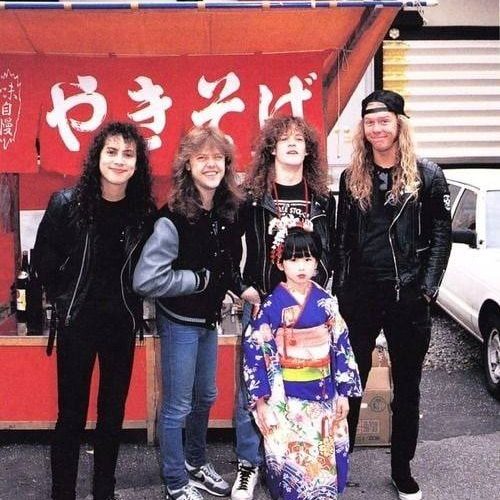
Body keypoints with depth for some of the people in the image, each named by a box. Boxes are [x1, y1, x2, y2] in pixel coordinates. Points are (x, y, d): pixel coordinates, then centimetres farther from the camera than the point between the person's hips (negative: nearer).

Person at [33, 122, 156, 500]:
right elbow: (44, 260, 0)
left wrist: (131, 302, 4)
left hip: (123, 324, 3)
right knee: (72, 414, 4)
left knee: (113, 412, 14)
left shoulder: (145, 212, -4)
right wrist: (64, 301, 3)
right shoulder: (67, 203, -11)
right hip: (77, 322, -2)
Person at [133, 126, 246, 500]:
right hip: (180, 322, -7)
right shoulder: (174, 218, -23)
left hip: (209, 319, 7)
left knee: (206, 397, 22)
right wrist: (200, 279, -21)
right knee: (177, 406, 6)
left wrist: (242, 288, -1)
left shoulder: (230, 211, -2)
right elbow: (146, 280, -29)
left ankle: (196, 462, 43)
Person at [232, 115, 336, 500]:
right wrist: (244, 288, -6)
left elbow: (330, 249, 12)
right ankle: (249, 464, 13)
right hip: (262, 301, -2)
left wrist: (318, 286, 0)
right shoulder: (252, 196, 0)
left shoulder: (323, 198, 8)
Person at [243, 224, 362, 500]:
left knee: (322, 457, 10)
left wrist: (344, 392, 1)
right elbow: (255, 348, -7)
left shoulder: (326, 303, -2)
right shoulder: (272, 305, -9)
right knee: (288, 457, 5)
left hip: (323, 394, 2)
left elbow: (342, 346, 2)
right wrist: (260, 398, -8)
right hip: (284, 397, -2)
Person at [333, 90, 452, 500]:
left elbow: (441, 236, -2)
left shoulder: (427, 175, -2)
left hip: (408, 296, -1)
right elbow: (343, 238, 9)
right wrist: (339, 289, 5)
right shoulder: (351, 178, 6)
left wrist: (427, 288, -9)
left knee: (407, 387, 11)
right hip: (359, 296, 2)